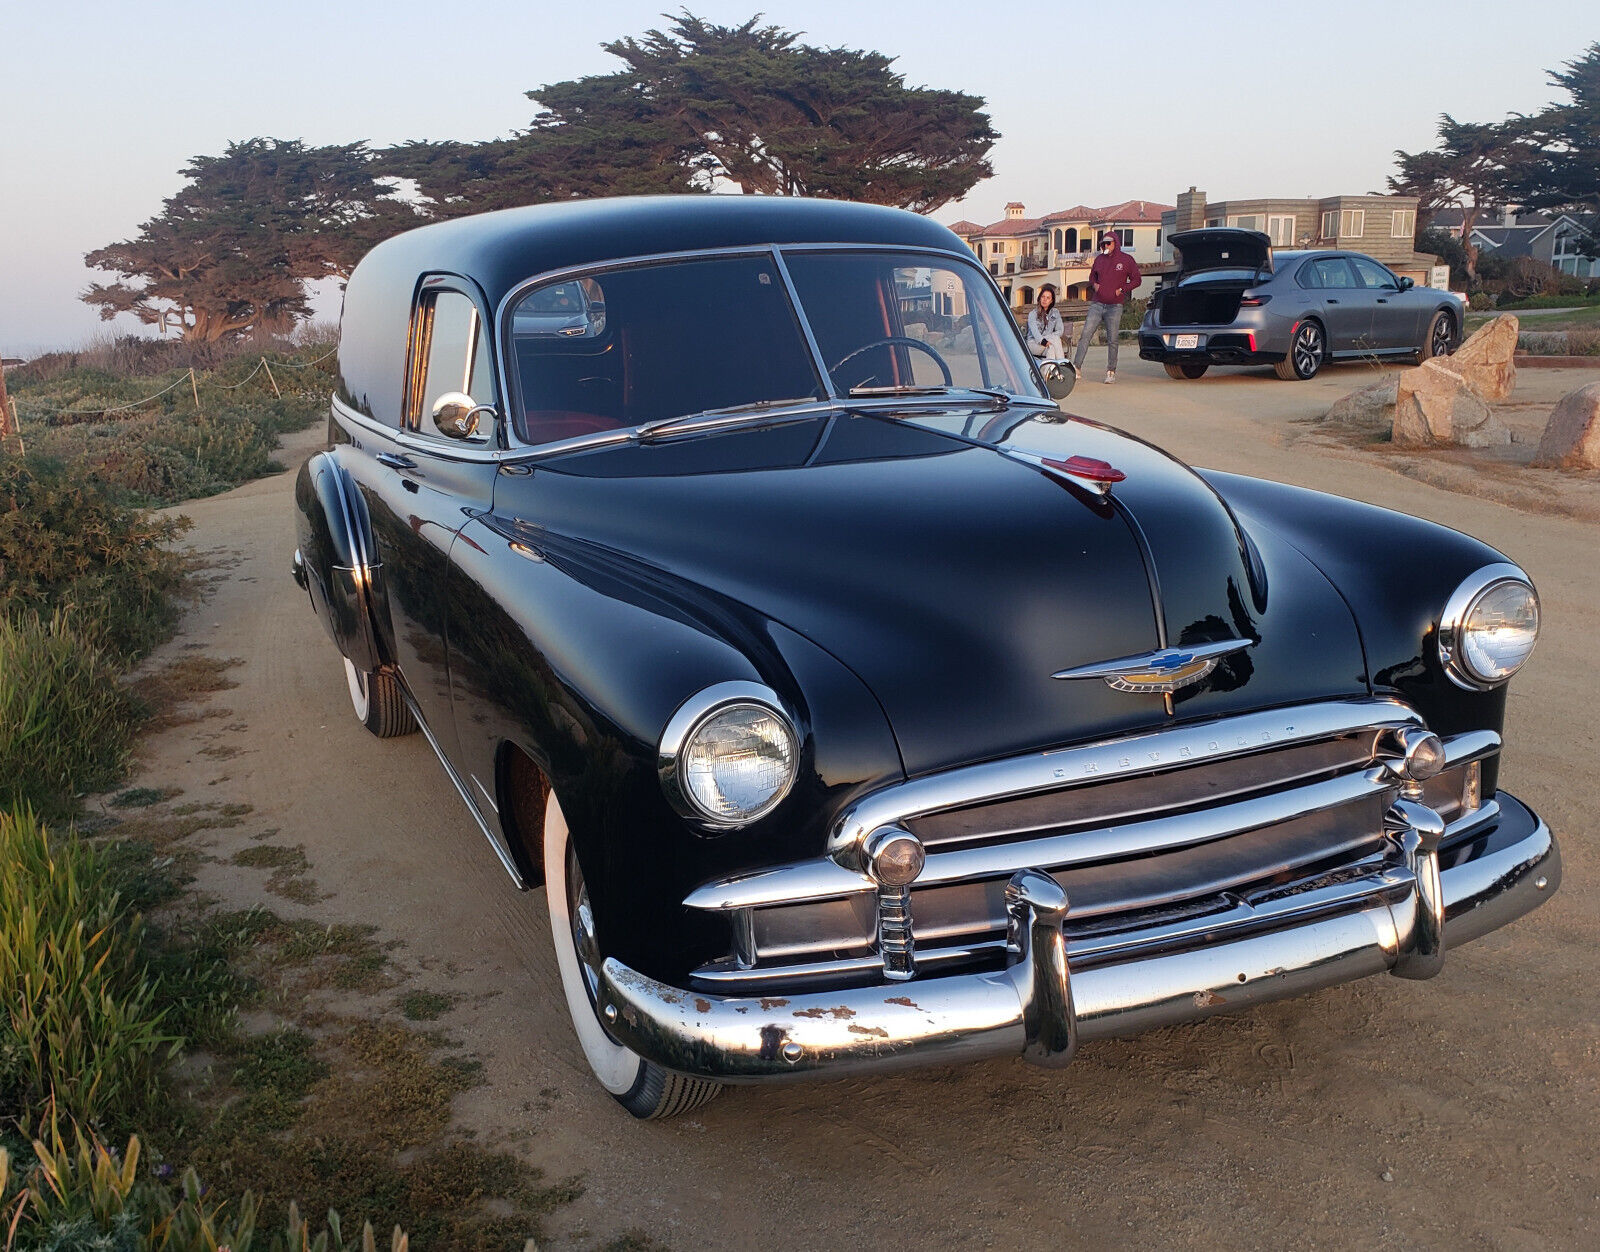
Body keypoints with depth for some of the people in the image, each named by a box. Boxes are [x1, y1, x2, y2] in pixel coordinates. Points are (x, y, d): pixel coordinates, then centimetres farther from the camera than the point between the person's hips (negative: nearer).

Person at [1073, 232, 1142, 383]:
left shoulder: (1126, 260, 1)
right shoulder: (1099, 259, 12)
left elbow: (1137, 279, 5)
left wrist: (1122, 290, -7)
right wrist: (1094, 285, 5)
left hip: (1114, 306, -3)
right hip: (1097, 304, 3)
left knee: (1112, 340, -1)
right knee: (1085, 334, -8)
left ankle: (1111, 372, 7)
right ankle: (1077, 366, -6)